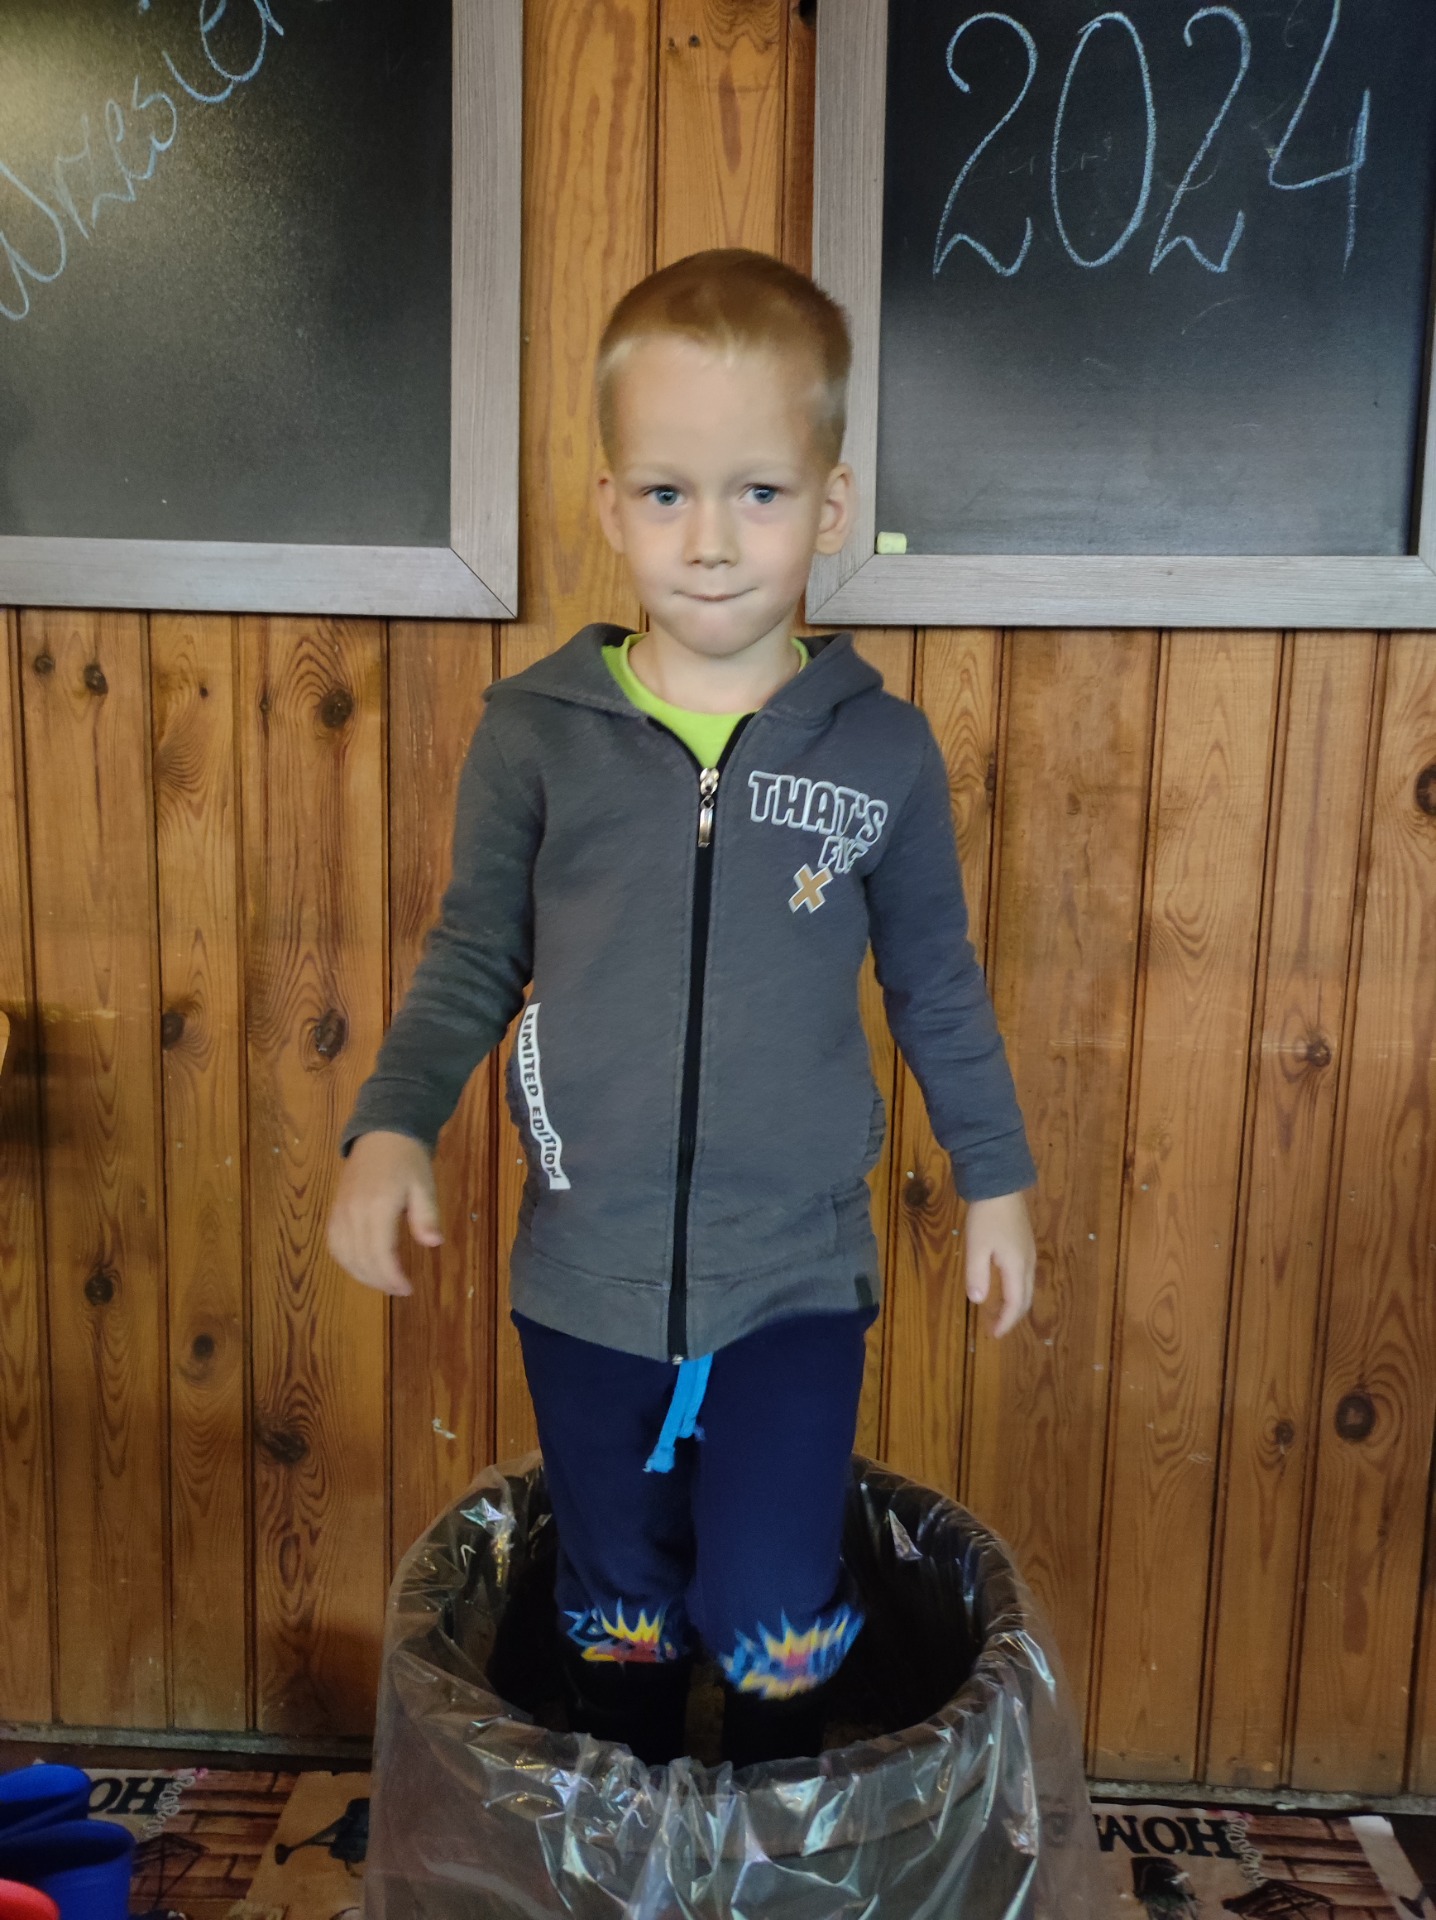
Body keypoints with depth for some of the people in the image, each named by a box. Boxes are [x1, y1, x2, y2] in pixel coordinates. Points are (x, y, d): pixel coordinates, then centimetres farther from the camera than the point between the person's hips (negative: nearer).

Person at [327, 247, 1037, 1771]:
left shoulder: (883, 750, -6)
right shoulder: (534, 731, -7)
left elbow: (936, 983, 5)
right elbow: (472, 958, 3)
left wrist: (993, 1177, 11)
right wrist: (392, 1127, -10)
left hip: (796, 1281, -1)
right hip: (585, 1276, 1)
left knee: (773, 1620, 9)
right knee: (616, 1606, 20)